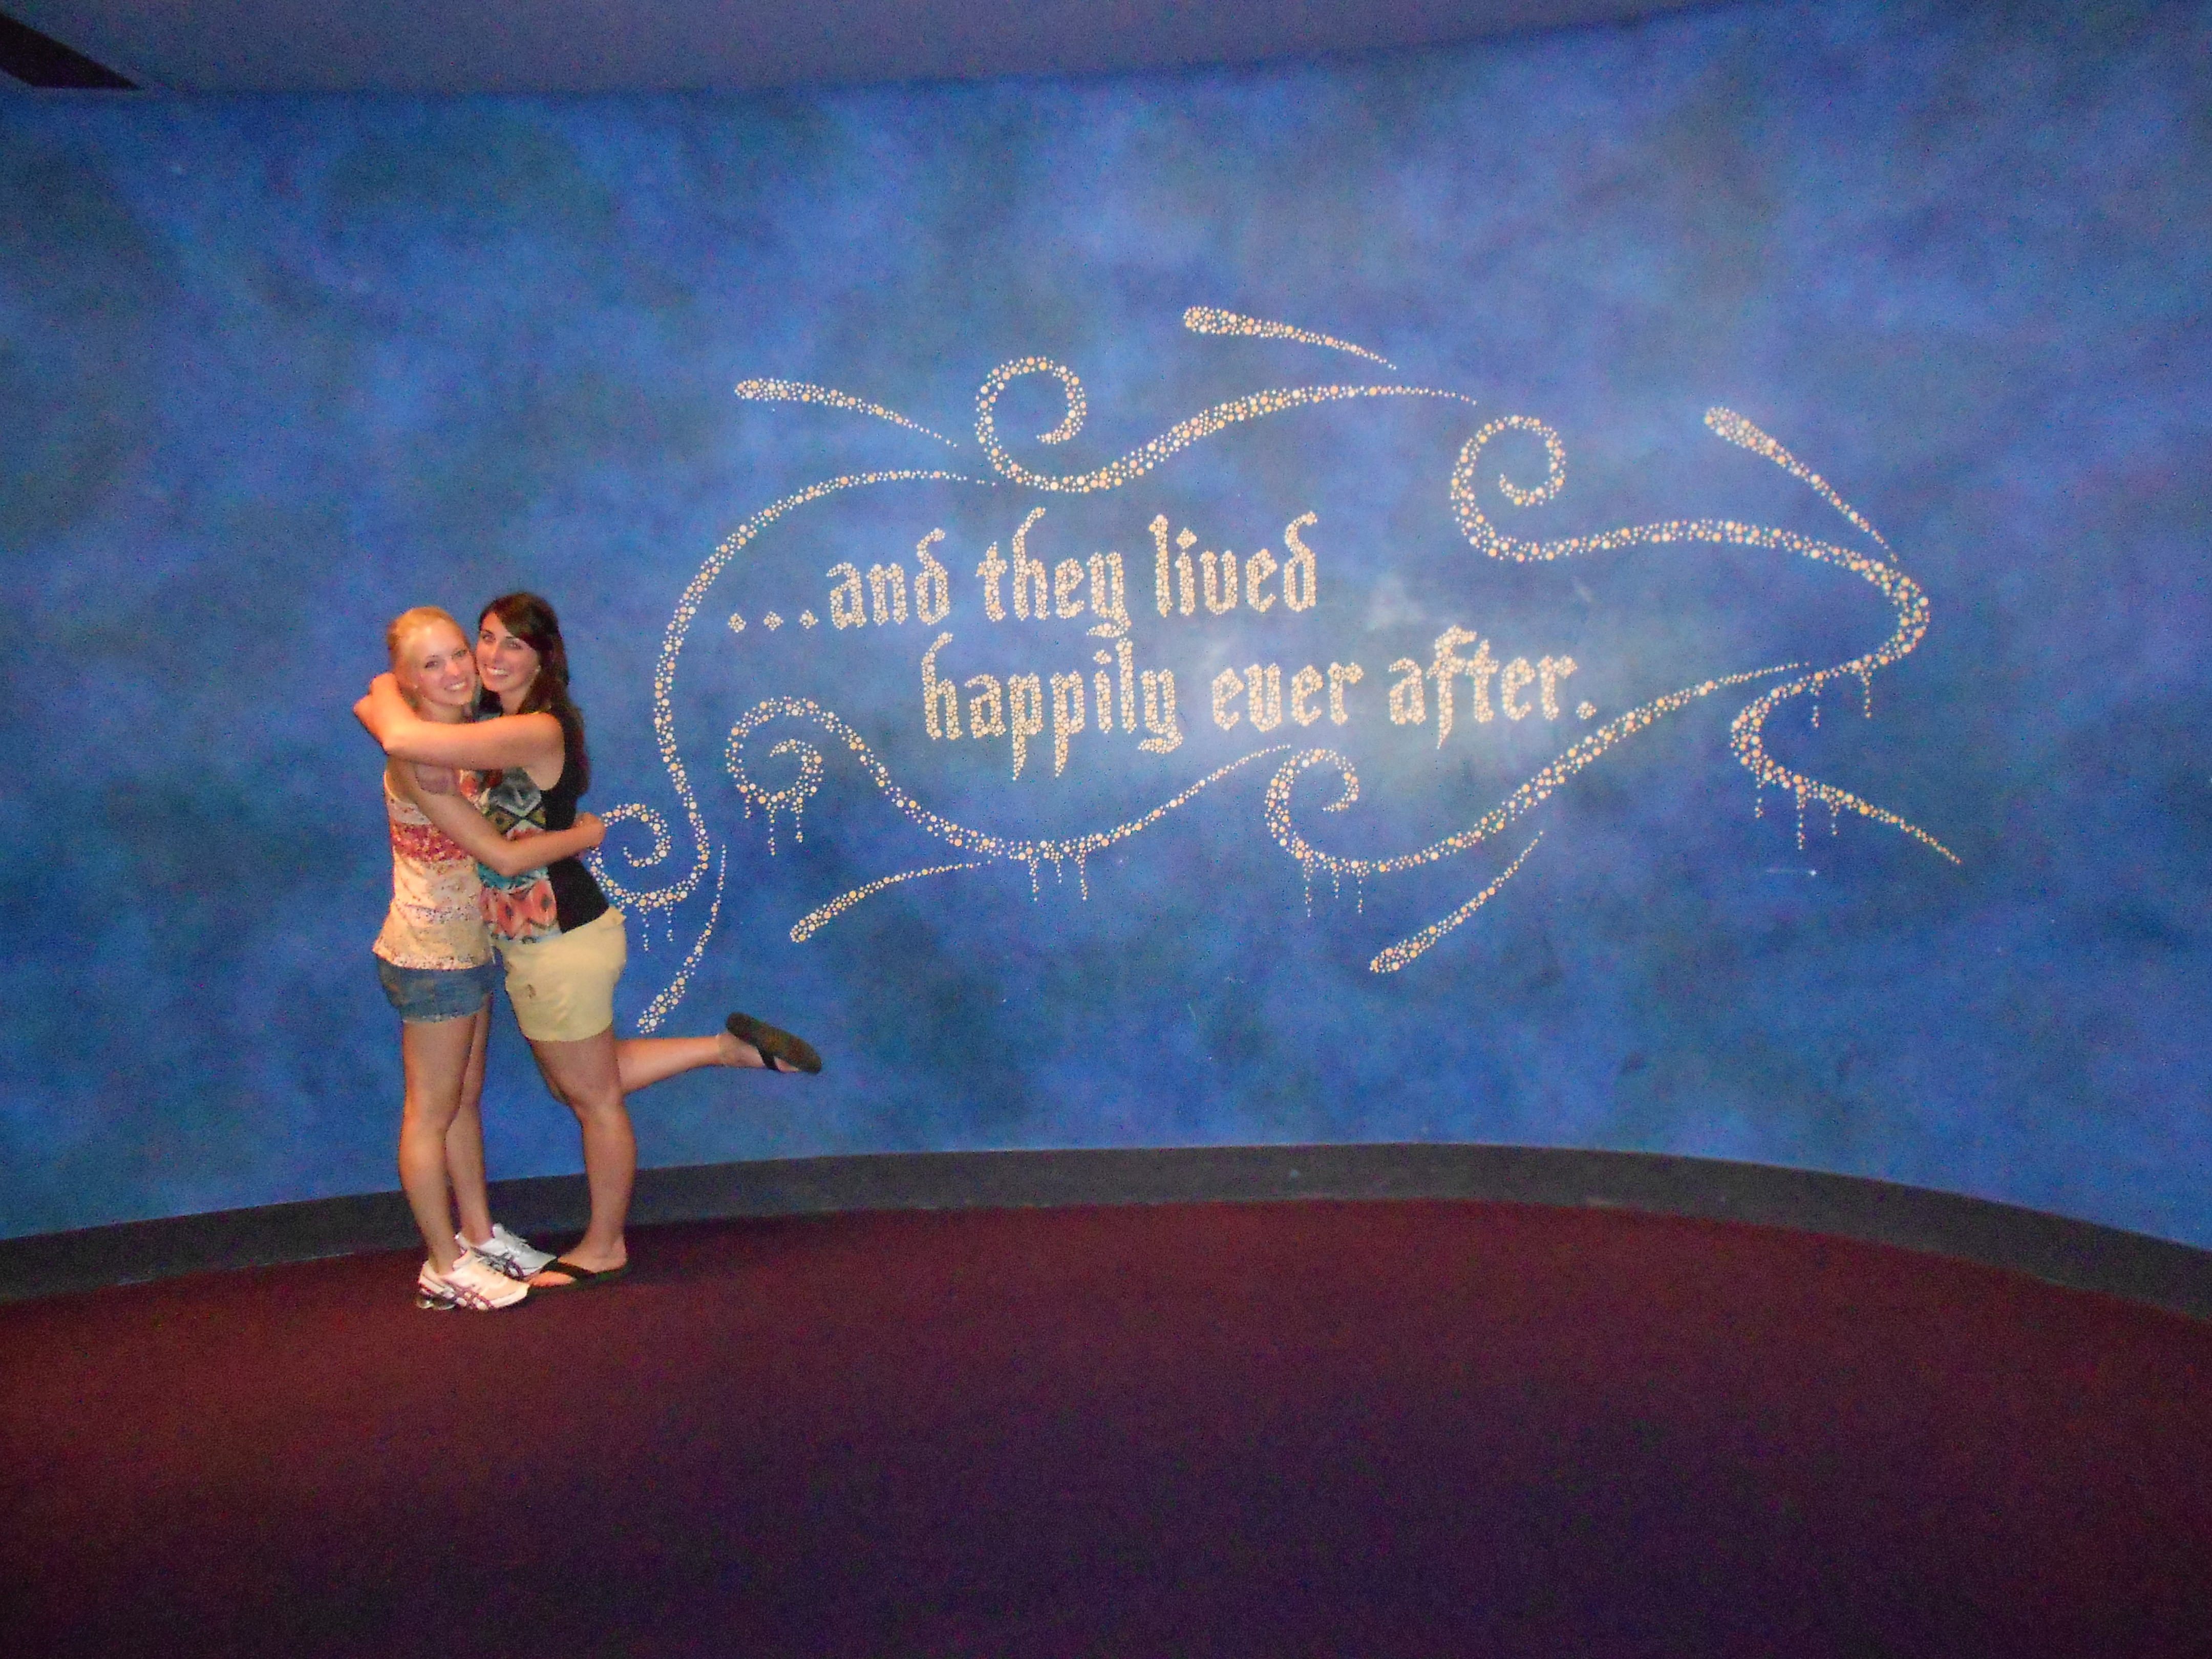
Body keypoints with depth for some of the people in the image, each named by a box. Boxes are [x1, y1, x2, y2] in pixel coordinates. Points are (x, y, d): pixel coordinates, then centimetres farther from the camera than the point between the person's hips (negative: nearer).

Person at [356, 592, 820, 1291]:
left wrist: (385, 694, -13)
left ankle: (603, 1249, 30)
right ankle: (729, 1047, 28)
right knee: (578, 1085, 24)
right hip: (534, 944, 10)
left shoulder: (537, 731, -25)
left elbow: (403, 738, -34)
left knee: (592, 1095, 11)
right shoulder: (493, 722, 5)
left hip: (563, 945, -10)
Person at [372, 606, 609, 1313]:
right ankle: (443, 1267, 16)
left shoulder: (465, 736, 4)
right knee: (432, 1114, 4)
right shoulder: (419, 760, -23)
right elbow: (504, 856, -24)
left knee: (466, 1100, 18)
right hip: (431, 956, -9)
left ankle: (480, 1235, 31)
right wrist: (581, 835, -10)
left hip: (466, 948, 9)